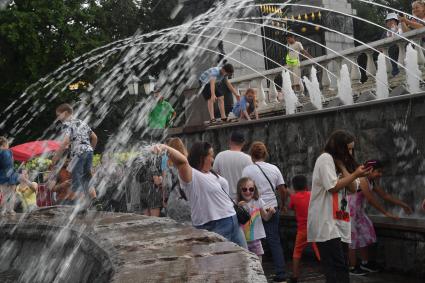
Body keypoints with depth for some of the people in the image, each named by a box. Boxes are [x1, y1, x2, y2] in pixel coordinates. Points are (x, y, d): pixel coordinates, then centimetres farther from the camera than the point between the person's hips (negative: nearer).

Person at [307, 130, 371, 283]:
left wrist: (343, 167, 1)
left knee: (342, 267, 5)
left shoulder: (340, 161, 21)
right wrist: (355, 175, -12)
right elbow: (333, 187, -15)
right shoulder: (326, 158, -5)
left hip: (340, 222, 9)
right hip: (326, 223, -9)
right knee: (336, 267, -13)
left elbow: (353, 188, 10)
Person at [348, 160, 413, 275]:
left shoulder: (372, 182, 8)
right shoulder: (362, 180, -22)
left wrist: (403, 204, 14)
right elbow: (371, 200, -23)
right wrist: (386, 213, -18)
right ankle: (352, 268, 6)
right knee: (352, 239, -3)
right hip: (350, 211, -10)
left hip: (358, 211, 10)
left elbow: (385, 195, 15)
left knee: (364, 234, 14)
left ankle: (365, 263, 26)